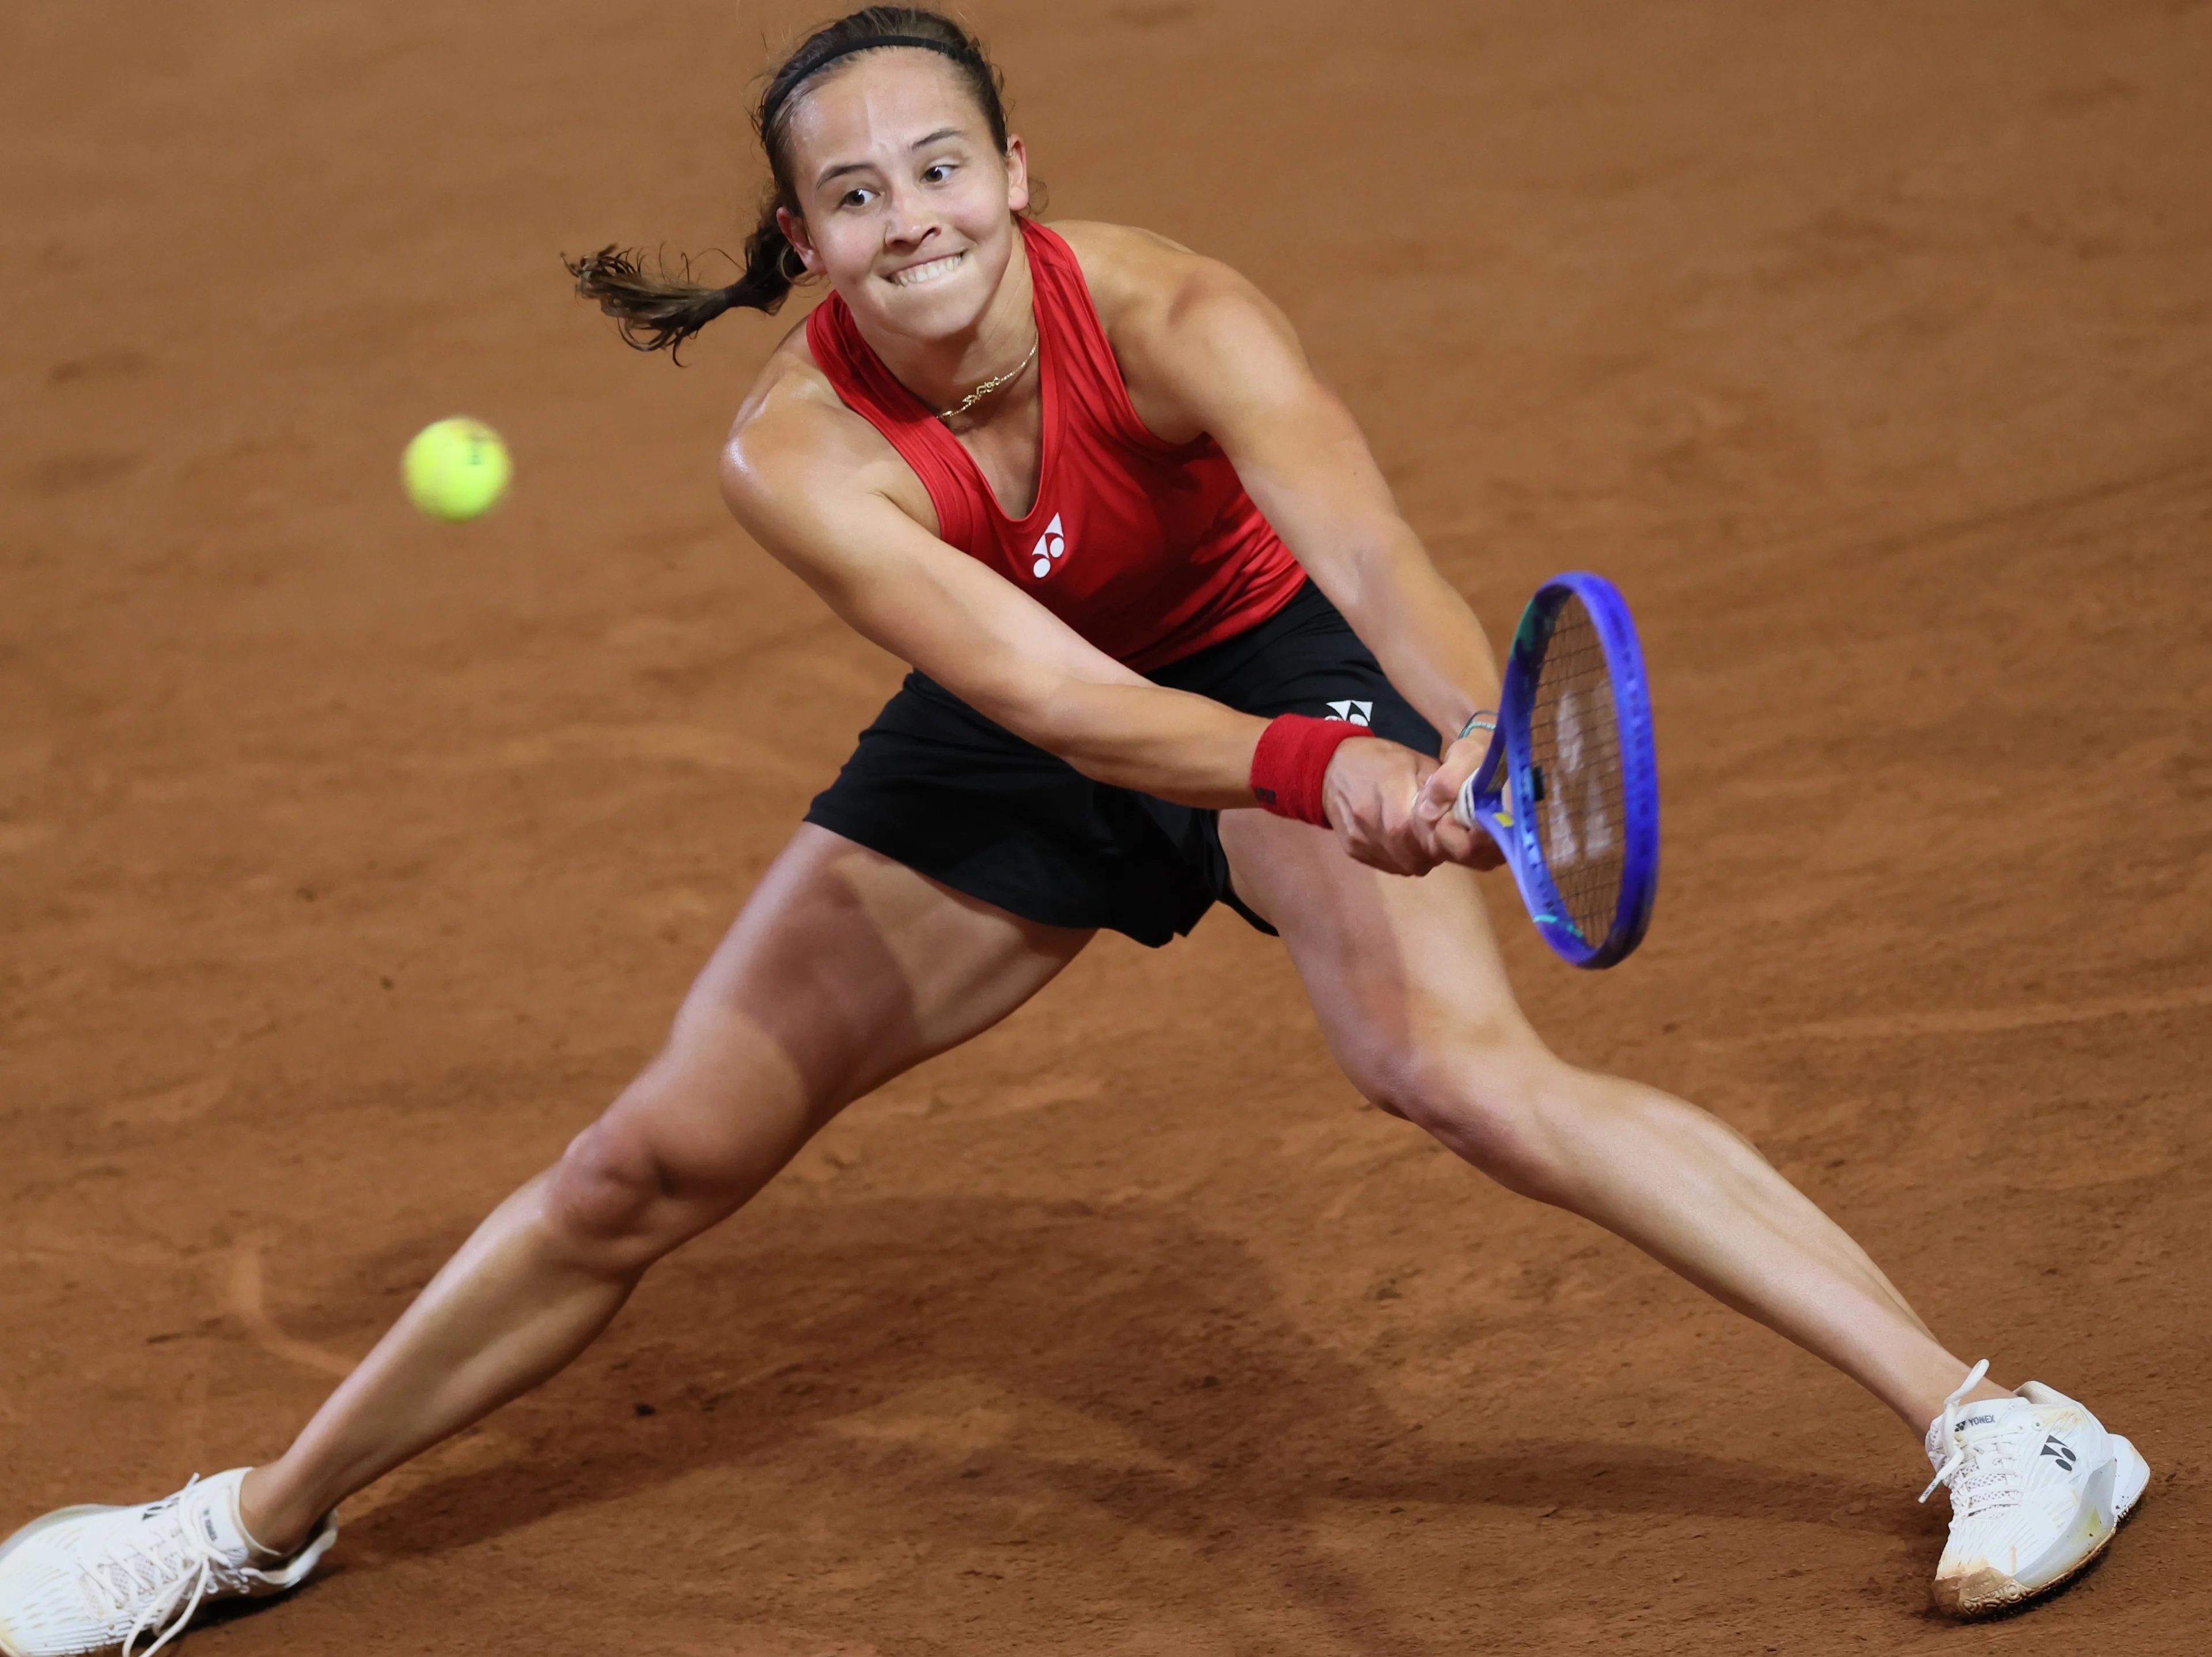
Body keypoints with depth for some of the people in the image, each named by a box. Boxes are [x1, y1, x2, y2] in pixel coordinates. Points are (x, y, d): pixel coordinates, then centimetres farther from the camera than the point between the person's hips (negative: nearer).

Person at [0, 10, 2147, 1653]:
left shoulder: (1168, 318, -33)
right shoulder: (797, 455, -31)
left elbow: (1363, 543, -49)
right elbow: (1048, 698, -44)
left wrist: (1482, 744, -69)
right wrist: (1323, 775, -61)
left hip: (1269, 666, -2)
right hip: (1021, 753, 2)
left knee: (1457, 1063, -29)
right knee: (650, 1162, 2)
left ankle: (1990, 1421, -24)